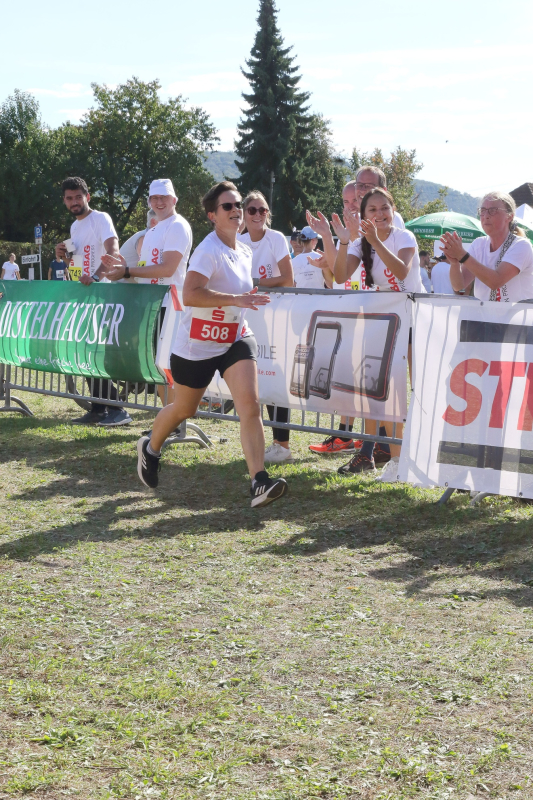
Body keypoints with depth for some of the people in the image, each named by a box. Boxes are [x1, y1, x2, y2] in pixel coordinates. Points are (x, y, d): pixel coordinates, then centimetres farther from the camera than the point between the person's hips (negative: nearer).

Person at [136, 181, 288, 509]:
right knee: (183, 410, 14)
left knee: (251, 405, -15)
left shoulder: (245, 250, 4)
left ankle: (259, 482, -20)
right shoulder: (208, 251, -21)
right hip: (197, 345, -5)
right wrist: (236, 299, -41)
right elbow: (190, 295, -37)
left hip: (236, 339, 6)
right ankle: (150, 448, 46)